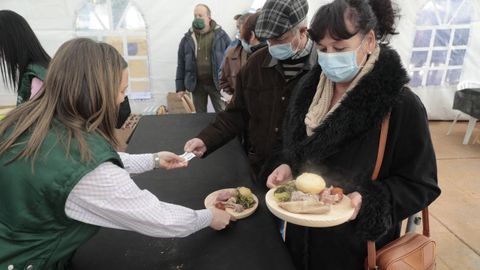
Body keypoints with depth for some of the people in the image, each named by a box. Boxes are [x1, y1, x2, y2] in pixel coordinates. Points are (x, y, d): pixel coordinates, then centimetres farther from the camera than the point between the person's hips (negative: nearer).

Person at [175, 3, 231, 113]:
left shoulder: (220, 35, -2)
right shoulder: (187, 38, 3)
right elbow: (181, 64, 6)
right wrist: (180, 87, 3)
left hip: (216, 83, -2)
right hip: (197, 84, 2)